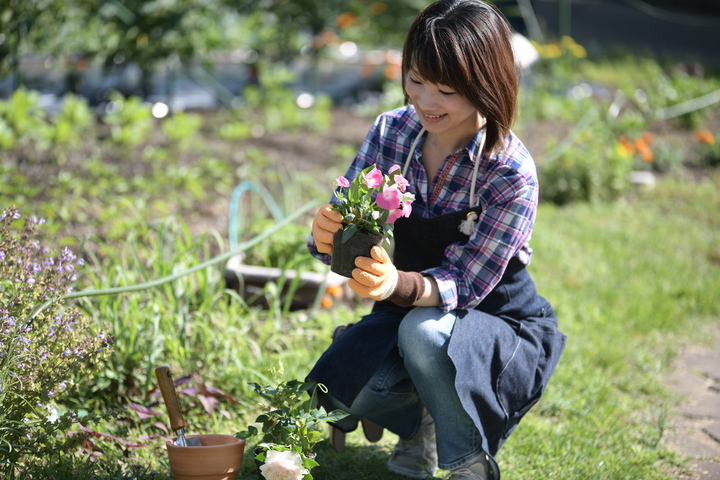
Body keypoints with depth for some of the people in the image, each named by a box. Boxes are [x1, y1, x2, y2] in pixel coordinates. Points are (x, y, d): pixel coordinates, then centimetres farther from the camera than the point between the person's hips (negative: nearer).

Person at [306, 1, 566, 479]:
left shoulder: (511, 173, -25)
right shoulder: (390, 132, -11)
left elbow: (467, 285, -23)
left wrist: (401, 285, -45)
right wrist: (326, 237, -34)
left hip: (503, 327, -4)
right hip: (409, 310, 4)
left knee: (425, 331, -36)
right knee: (339, 389, -23)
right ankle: (418, 421, 13)